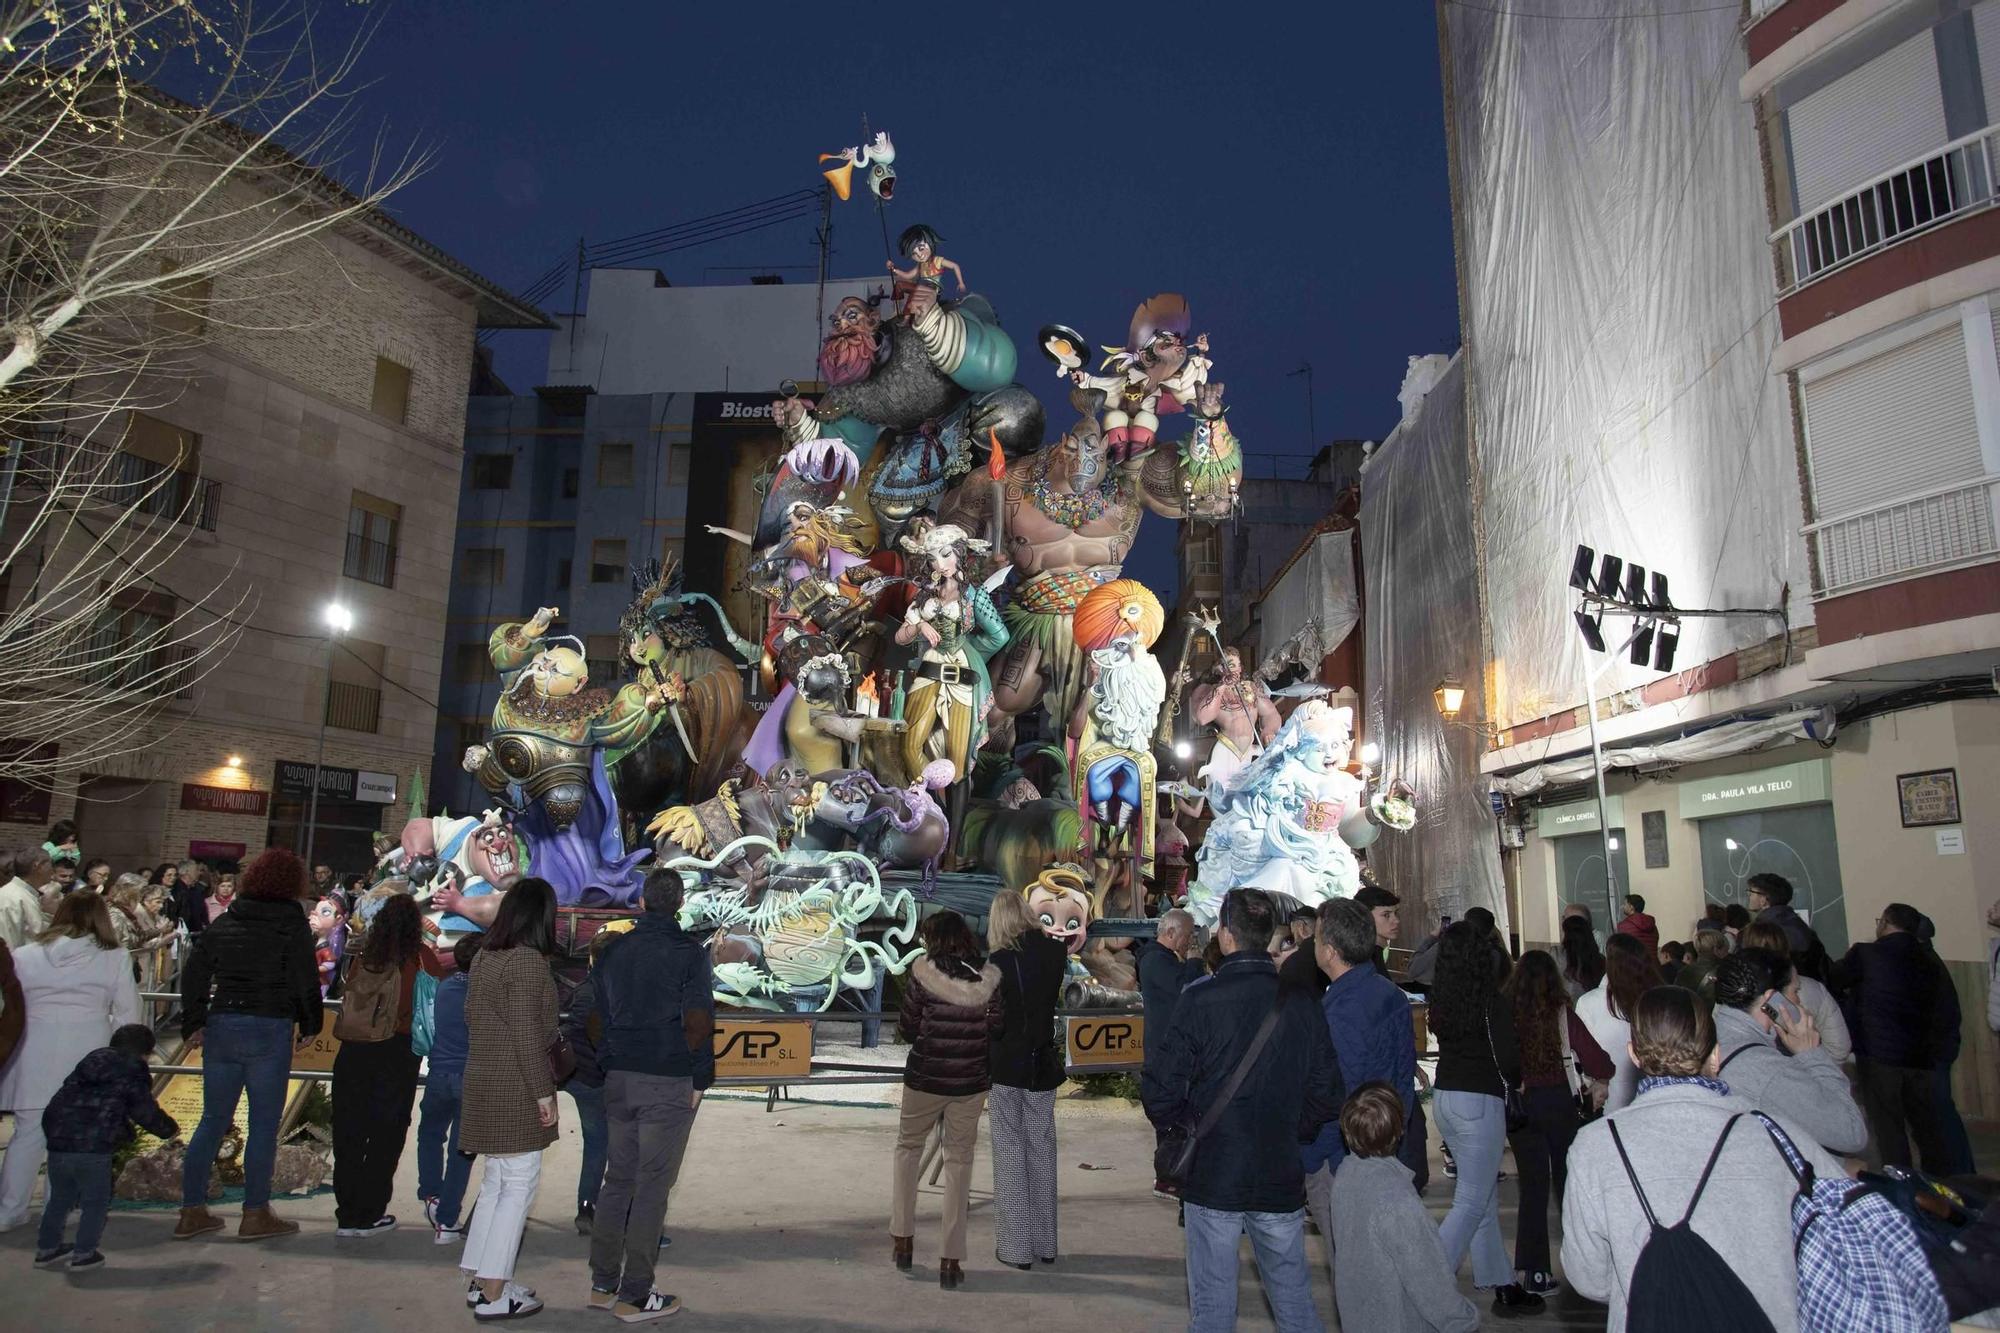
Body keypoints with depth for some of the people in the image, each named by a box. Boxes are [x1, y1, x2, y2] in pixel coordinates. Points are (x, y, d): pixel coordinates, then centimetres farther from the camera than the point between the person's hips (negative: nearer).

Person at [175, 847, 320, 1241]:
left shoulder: (223, 923, 9)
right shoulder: (292, 925, -6)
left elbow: (193, 973, 10)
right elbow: (305, 982, -8)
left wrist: (193, 1024, 16)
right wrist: (310, 1025, 5)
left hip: (221, 1027, 5)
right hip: (270, 1031, -5)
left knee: (213, 1120, 14)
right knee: (264, 1123, 3)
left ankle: (192, 1211, 18)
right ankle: (255, 1214, 8)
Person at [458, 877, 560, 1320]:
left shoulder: (485, 956, 10)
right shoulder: (528, 960, -17)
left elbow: (472, 1014, 17)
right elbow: (526, 1034, -20)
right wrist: (543, 1092, -16)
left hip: (485, 1082, 9)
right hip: (515, 1089, -9)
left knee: (496, 1181, 18)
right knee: (519, 1185, -2)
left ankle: (480, 1279, 25)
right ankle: (493, 1295, 2)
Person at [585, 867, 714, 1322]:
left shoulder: (614, 950, 7)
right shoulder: (689, 952, -10)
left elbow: (596, 1016, 12)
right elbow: (698, 1023, -15)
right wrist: (700, 1081, -6)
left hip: (619, 1080, 6)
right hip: (669, 1083, -5)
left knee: (618, 1178, 15)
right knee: (652, 1186, 1)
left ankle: (602, 1284, 22)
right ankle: (634, 1296, 7)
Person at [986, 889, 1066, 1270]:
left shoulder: (999, 962, -15)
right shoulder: (1053, 952, -3)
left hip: (1006, 1067, -4)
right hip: (1043, 1066, 4)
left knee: (1010, 1154, 5)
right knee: (1042, 1151, 13)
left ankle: (1015, 1247, 10)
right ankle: (1045, 1243, 22)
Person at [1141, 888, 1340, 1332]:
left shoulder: (1199, 999, -15)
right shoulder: (1302, 1003, -4)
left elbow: (1162, 1095, -15)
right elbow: (1327, 1095, 0)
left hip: (1212, 1179, -3)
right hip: (1281, 1180, 3)